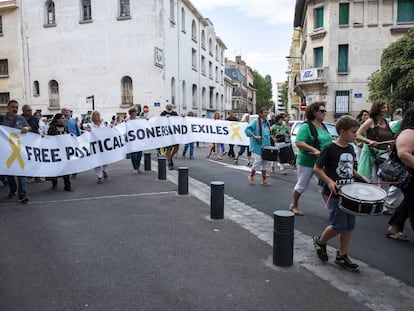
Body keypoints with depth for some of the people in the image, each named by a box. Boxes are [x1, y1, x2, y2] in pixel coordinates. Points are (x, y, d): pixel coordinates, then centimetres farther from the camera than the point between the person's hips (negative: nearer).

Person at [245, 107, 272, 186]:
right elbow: (247, 130, -17)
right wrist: (254, 136, -23)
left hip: (265, 146, 7)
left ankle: (264, 179, 20)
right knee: (258, 161, -9)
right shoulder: (255, 121, -10)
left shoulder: (267, 122, 13)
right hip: (257, 146, -7)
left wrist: (271, 138, 11)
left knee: (264, 162, 10)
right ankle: (251, 176, 14)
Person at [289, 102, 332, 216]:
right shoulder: (306, 126, -15)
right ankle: (294, 205, 29)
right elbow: (299, 142, -25)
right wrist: (314, 150, -33)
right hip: (307, 162, -6)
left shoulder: (323, 126, 10)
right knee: (301, 186, 9)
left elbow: (328, 141, 24)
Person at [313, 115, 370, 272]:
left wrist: (362, 178, 8)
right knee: (339, 226, -5)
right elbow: (317, 168, -11)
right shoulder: (329, 149, -13)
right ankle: (320, 241, 23)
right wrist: (329, 181, -22)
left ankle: (342, 256, 23)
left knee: (349, 227, 9)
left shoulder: (350, 149, 9)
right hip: (334, 194, -7)